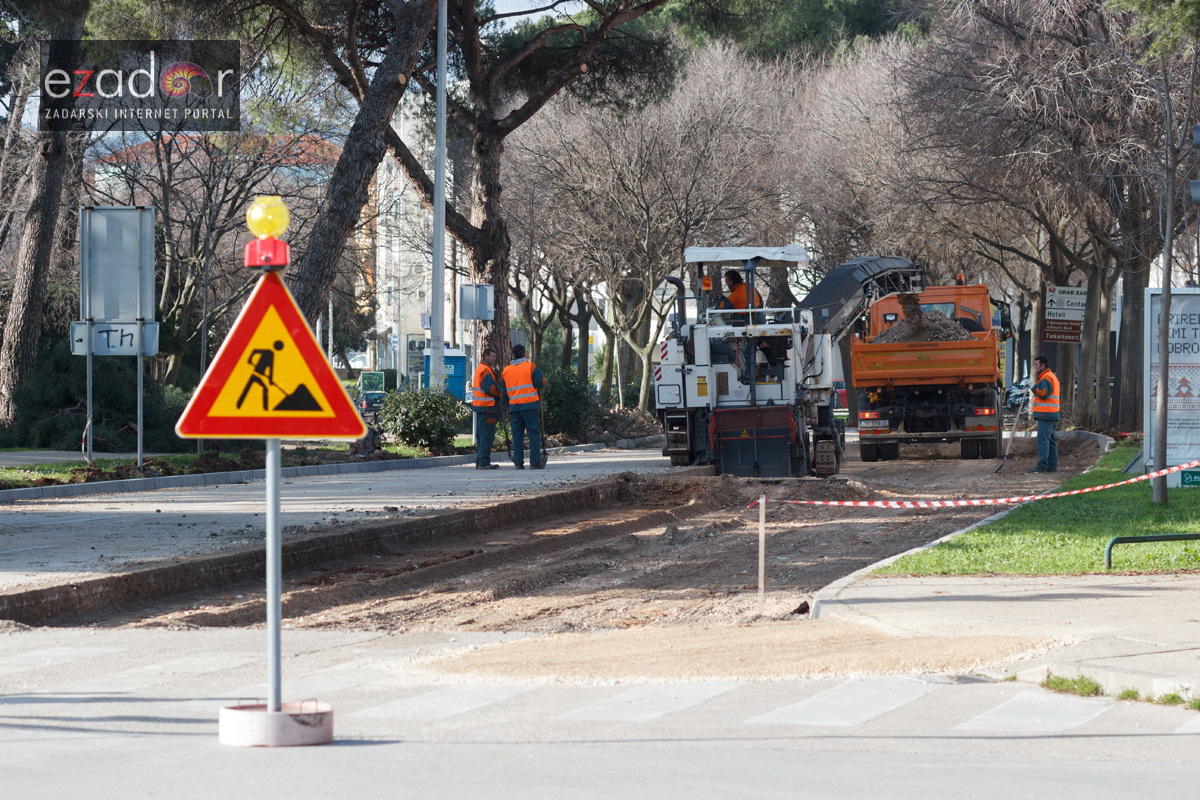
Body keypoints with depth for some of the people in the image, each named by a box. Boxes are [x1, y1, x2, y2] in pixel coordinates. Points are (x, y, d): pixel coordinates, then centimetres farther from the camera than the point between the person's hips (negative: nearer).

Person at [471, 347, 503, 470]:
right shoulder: (486, 371, -14)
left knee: (482, 436, 14)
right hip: (487, 407, -11)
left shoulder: (480, 369, 20)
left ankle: (480, 462, 19)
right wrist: (500, 394, -7)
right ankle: (484, 462, -11)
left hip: (480, 406, 11)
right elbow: (490, 388, -21)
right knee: (487, 436, -9)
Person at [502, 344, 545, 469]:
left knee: (517, 435, 6)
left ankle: (518, 463, 2)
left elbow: (503, 391, 12)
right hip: (530, 405, -3)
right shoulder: (531, 366, -2)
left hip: (513, 406, 3)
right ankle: (535, 462, -6)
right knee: (534, 433, 0)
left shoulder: (506, 371, 10)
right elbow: (540, 383, -8)